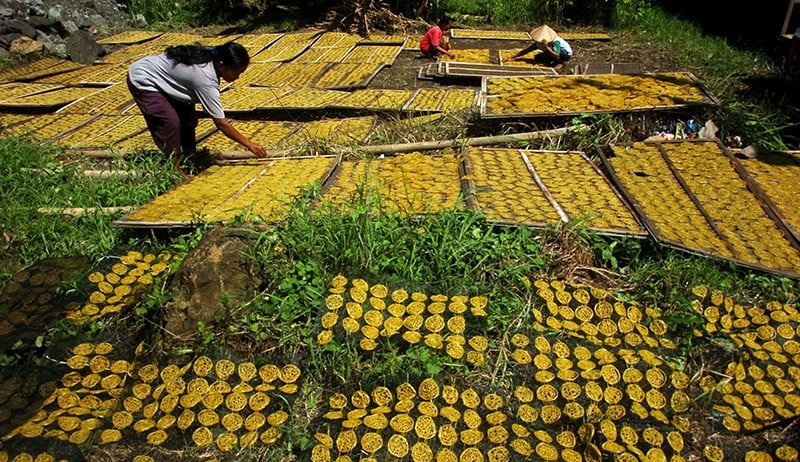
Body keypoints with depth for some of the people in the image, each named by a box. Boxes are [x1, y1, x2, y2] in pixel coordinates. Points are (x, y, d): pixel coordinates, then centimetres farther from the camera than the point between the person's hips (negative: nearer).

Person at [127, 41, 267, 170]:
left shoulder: (210, 57, -11)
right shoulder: (206, 79, -35)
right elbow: (221, 123, -31)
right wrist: (249, 144, -26)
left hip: (160, 77, 9)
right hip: (142, 81, -9)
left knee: (188, 118, 6)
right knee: (170, 122, -20)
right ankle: (173, 167, -5)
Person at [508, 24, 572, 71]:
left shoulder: (556, 42, -36)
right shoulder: (539, 42, -16)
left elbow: (557, 57, -45)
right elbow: (526, 50, -14)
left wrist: (547, 47, -51)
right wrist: (512, 57, -20)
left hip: (566, 53, -7)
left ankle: (560, 62, -10)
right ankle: (556, 61, 5)